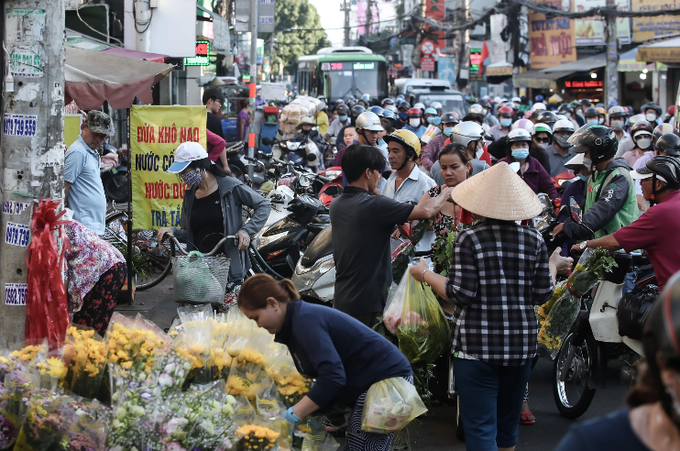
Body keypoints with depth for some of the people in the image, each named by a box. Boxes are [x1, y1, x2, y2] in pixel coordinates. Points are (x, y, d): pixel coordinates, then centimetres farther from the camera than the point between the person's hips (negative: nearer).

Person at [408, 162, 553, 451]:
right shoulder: (534, 240, 0)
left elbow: (461, 295, -13)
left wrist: (425, 274, 2)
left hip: (477, 346, -4)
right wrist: (553, 266, 23)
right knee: (508, 423, 19)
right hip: (521, 343, 4)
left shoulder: (469, 240, -11)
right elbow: (542, 295, 4)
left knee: (480, 428, -2)